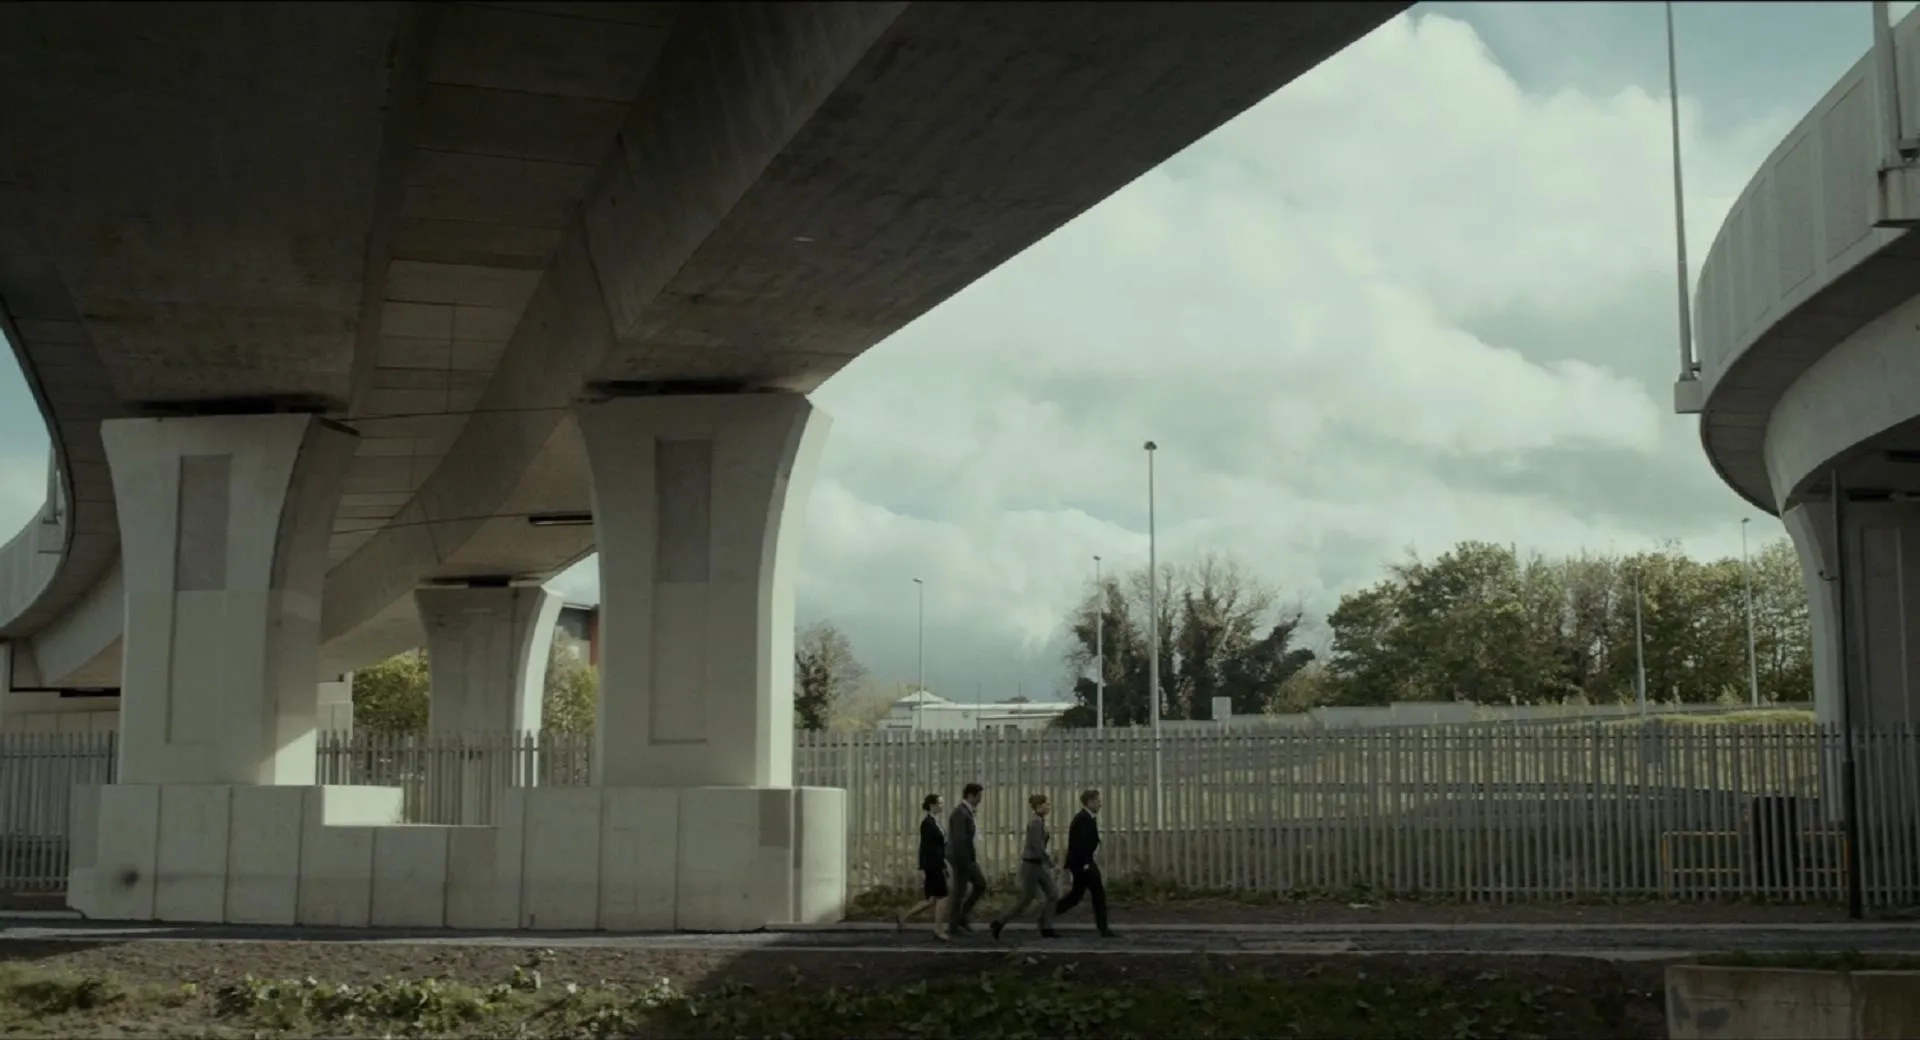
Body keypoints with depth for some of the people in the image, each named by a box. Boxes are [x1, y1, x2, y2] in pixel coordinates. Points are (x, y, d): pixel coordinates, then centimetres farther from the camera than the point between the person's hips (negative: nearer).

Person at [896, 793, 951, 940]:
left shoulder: (934, 822, 13)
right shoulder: (927, 823, -15)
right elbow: (924, 847, -18)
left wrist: (943, 866, 22)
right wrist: (922, 869, -20)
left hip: (937, 865, 10)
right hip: (931, 866, -10)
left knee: (932, 899, 10)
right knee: (942, 897, -4)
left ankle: (904, 916, 17)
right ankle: (939, 930, 3)